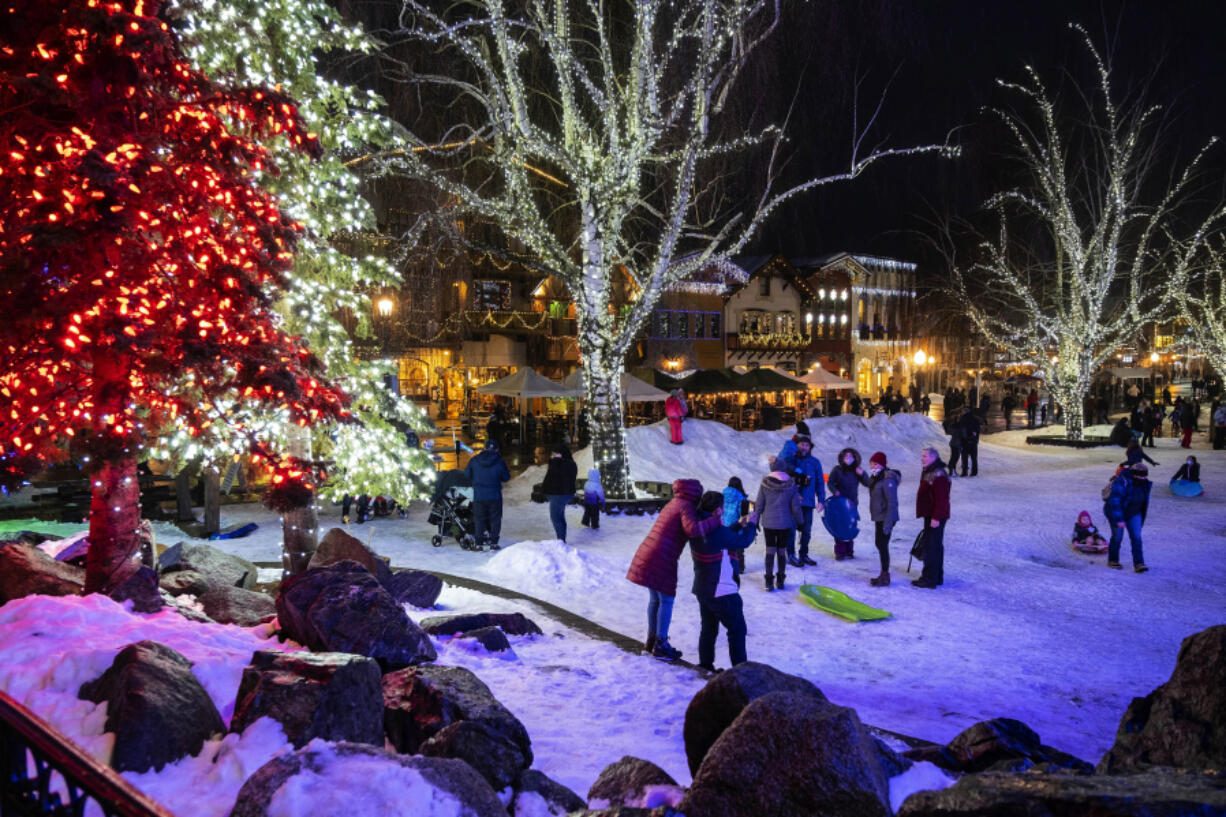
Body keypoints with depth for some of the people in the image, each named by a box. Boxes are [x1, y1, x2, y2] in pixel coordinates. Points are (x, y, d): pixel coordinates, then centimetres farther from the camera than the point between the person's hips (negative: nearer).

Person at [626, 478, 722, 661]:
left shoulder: (672, 504, 19)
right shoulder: (686, 507, -9)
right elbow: (692, 529, -27)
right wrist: (716, 520, -20)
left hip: (646, 556, 9)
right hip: (661, 561, -9)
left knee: (654, 598, 19)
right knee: (666, 600, 2)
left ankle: (652, 639, 30)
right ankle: (661, 645, 7)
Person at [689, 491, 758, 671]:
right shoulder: (716, 530, -26)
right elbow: (742, 542, -14)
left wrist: (738, 524, 18)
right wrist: (751, 525, 2)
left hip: (702, 588, 9)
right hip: (721, 591, -9)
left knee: (708, 628, 20)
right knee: (737, 629, 4)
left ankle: (705, 665, 26)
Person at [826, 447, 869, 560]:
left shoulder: (857, 470, 7)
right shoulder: (837, 469, 0)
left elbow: (867, 483, 5)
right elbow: (830, 483, -1)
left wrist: (862, 474, -14)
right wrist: (835, 491, -20)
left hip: (852, 503, 3)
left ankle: (849, 551, 15)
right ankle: (839, 552, 0)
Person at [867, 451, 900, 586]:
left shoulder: (888, 480, -20)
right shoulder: (875, 477, 11)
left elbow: (892, 503, -23)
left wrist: (887, 524, -24)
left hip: (886, 518, -10)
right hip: (879, 517, 10)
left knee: (882, 545, -7)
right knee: (879, 543, 15)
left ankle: (885, 577, 1)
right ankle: (884, 574, 25)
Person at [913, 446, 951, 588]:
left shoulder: (939, 476, -21)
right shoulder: (928, 472, 14)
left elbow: (941, 500, -24)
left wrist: (936, 517, -25)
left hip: (935, 517, -11)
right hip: (930, 515, 11)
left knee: (931, 546, -8)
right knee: (936, 546, 17)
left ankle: (929, 579, -5)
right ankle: (937, 577, 26)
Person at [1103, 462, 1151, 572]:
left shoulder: (1144, 483, -7)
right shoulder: (1121, 482, -29)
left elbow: (1144, 501, 9)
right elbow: (1114, 501, -30)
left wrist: (1141, 517, 14)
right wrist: (1119, 520, -30)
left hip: (1133, 513, 6)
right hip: (1116, 512, -6)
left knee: (1136, 537, -5)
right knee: (1117, 537, 4)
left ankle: (1139, 564, -6)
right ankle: (1112, 561, 22)